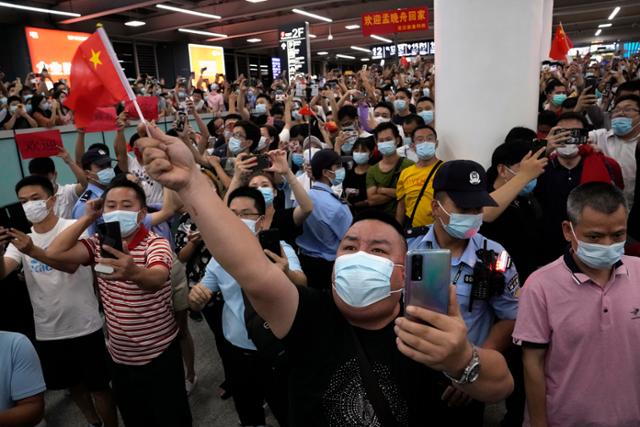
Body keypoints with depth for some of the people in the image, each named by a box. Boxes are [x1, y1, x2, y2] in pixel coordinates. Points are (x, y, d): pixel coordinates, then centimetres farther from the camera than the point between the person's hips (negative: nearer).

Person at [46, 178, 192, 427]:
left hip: (159, 355, -5)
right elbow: (55, 252, -11)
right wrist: (87, 218, -9)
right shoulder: (100, 244, 1)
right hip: (119, 356, 5)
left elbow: (157, 278, -39)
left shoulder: (155, 243, -18)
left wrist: (134, 272, -61)